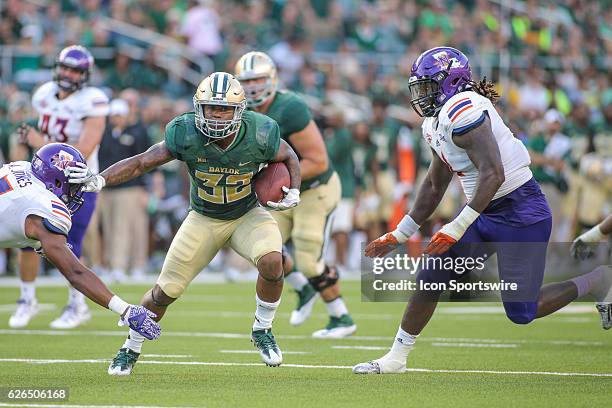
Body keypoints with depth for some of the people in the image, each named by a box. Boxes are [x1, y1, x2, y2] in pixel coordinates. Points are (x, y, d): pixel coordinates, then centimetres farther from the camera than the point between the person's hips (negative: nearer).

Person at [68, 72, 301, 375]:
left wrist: (293, 192, -18)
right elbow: (141, 162, -21)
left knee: (272, 262, -30)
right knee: (165, 291, -1)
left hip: (248, 214, 0)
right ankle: (130, 349, 24)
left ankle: (262, 332, -4)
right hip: (204, 219, 0)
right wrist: (99, 179, -34)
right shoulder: (186, 135, -26)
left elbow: (289, 158, -3)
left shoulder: (258, 135, -25)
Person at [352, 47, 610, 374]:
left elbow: (493, 175, -28)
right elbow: (435, 186, 22)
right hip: (486, 212, 10)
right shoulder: (436, 121, 11)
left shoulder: (463, 110, -20)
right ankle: (396, 358, 14)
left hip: (520, 212, -10)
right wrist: (400, 234, 23)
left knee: (521, 311, -6)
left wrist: (458, 228, -26)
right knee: (430, 276, 4)